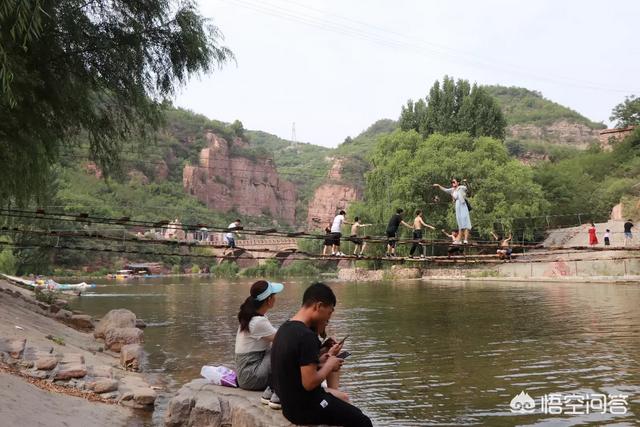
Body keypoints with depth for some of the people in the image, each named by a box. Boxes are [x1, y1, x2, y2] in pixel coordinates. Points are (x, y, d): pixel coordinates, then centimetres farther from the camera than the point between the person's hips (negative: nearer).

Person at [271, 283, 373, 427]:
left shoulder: (284, 328, 4)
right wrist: (329, 365, -10)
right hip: (305, 408, -9)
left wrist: (324, 359, 4)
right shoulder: (307, 336, -25)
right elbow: (310, 382, -26)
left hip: (290, 402, 9)